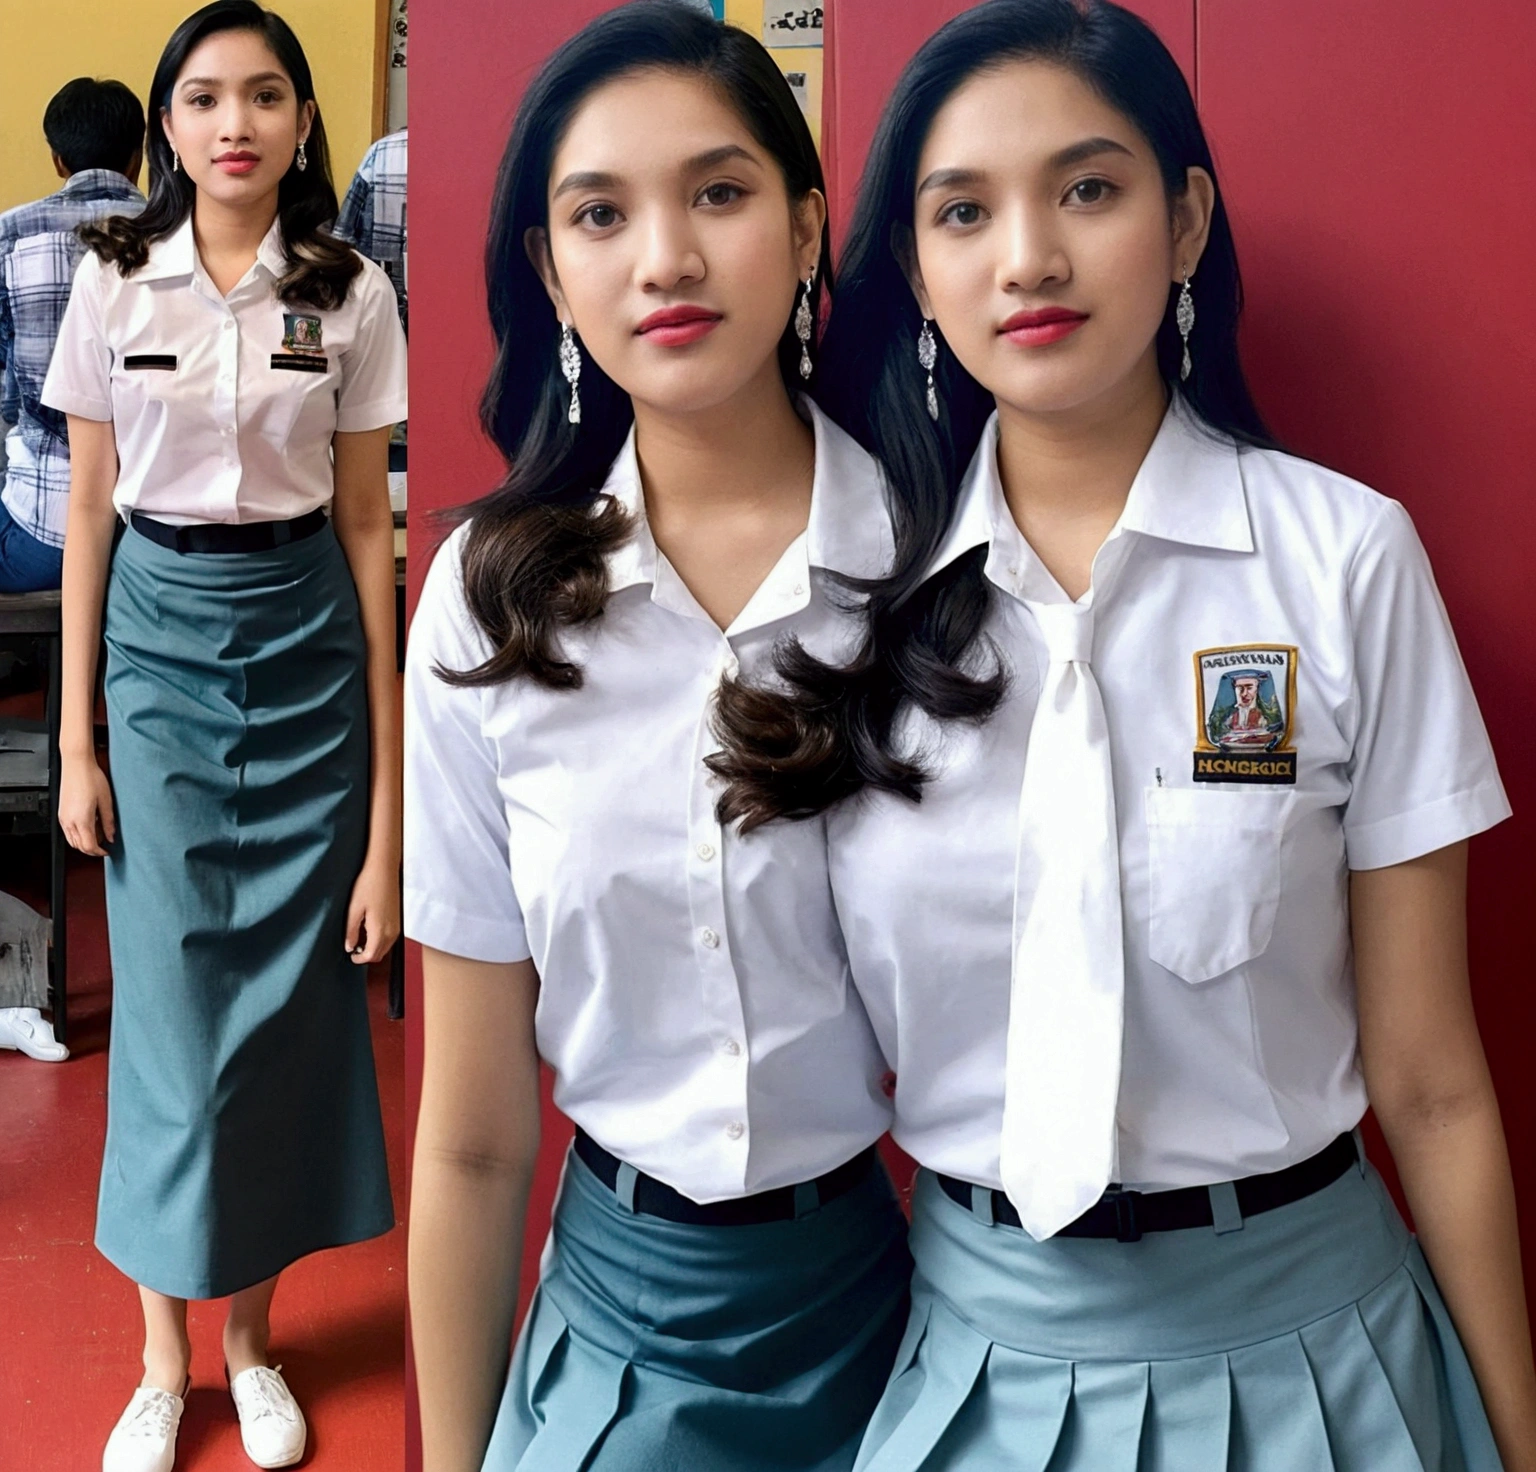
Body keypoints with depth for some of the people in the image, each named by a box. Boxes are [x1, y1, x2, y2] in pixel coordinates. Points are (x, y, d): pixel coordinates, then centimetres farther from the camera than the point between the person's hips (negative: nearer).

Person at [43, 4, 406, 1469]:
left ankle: (253, 1340, 25)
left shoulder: (352, 294, -2)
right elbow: (89, 513, 3)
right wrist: (75, 742, 0)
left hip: (304, 639, 0)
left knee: (289, 995, 6)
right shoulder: (114, 283, 0)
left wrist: (387, 797, -4)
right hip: (161, 638, 0)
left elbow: (366, 523, -1)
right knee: (170, 1001, 3)